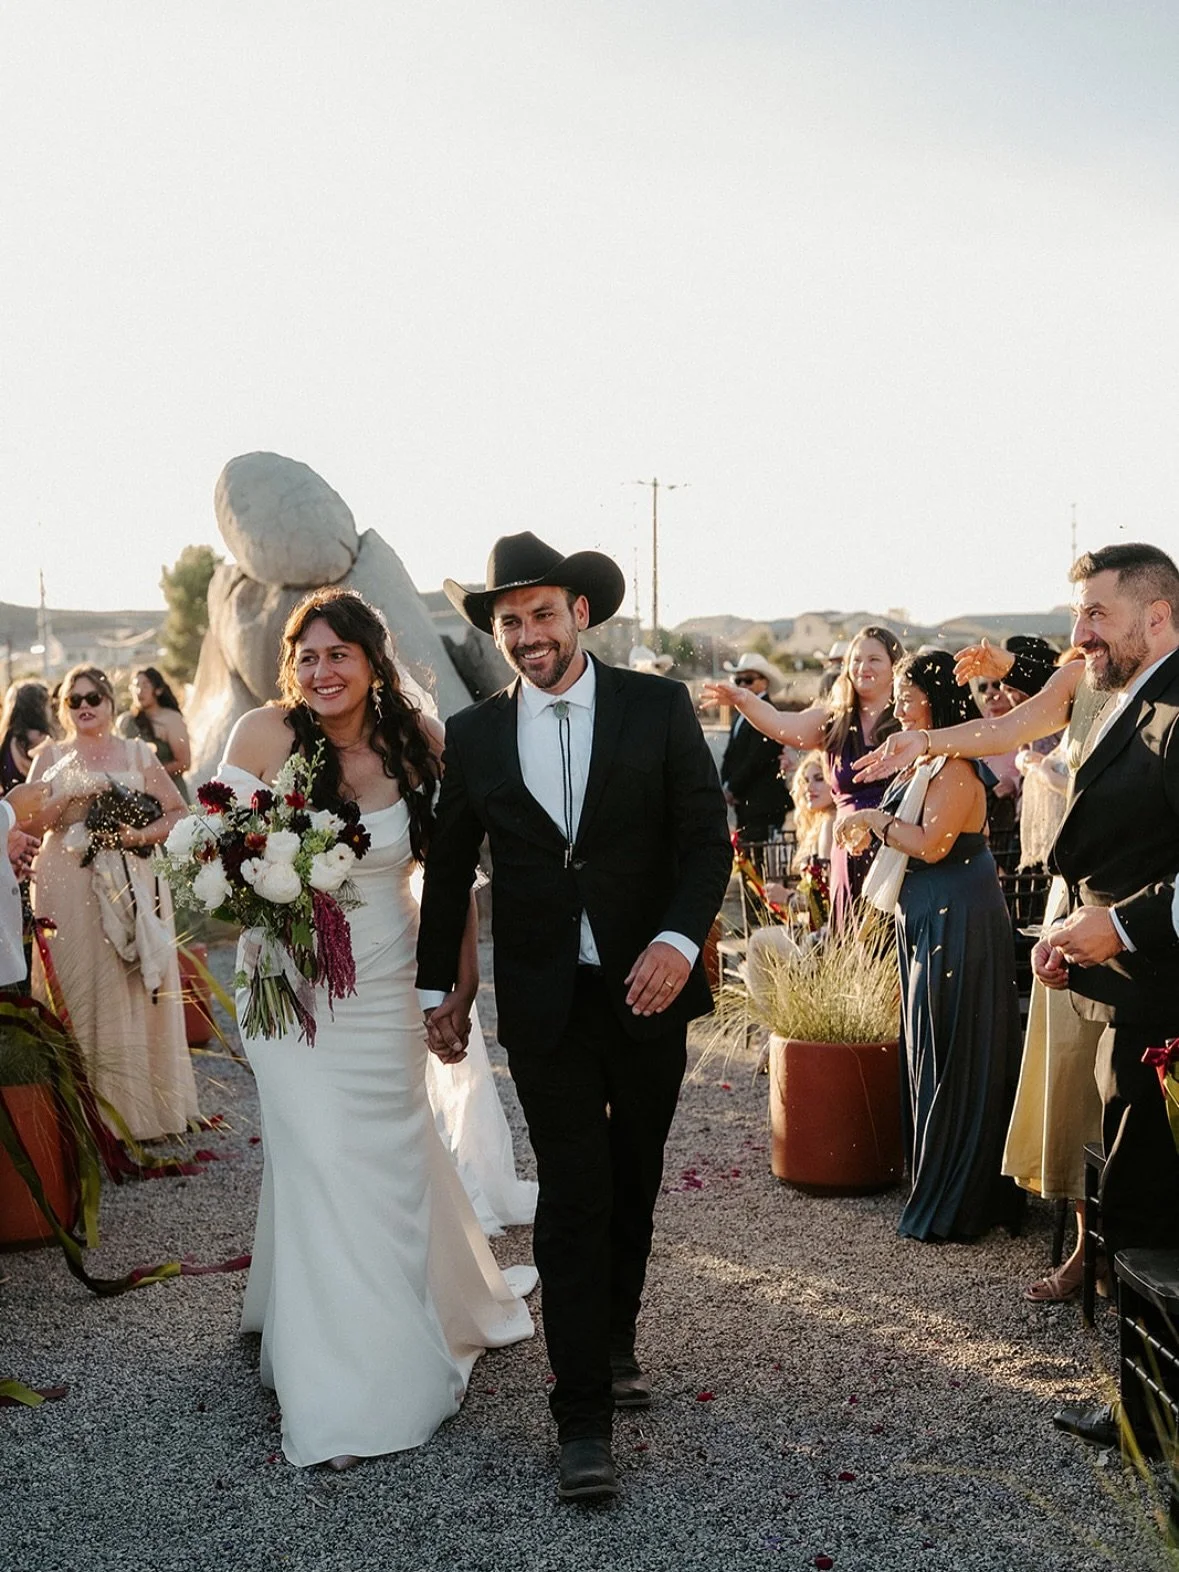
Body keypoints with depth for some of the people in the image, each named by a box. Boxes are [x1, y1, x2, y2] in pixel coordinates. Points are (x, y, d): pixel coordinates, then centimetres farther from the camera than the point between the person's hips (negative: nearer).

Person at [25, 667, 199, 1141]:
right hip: (70, 890, 0)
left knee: (136, 995, 1)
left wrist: (142, 835, -9)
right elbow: (31, 823, 0)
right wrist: (71, 795, -14)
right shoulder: (51, 757, 9)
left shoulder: (138, 754, 10)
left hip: (133, 887, 1)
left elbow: (177, 811, 8)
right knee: (79, 993, -2)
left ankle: (143, 1107, 10)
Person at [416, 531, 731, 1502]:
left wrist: (680, 939, -21)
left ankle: (614, 1339, 39)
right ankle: (584, 1415, 4)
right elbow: (449, 869, 10)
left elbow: (707, 839, -6)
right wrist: (439, 987, 13)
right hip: (544, 1003, 0)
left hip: (648, 987, 1)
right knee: (572, 1200, -3)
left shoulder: (660, 708, -3)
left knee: (634, 1184, 16)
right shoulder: (474, 735, 2)